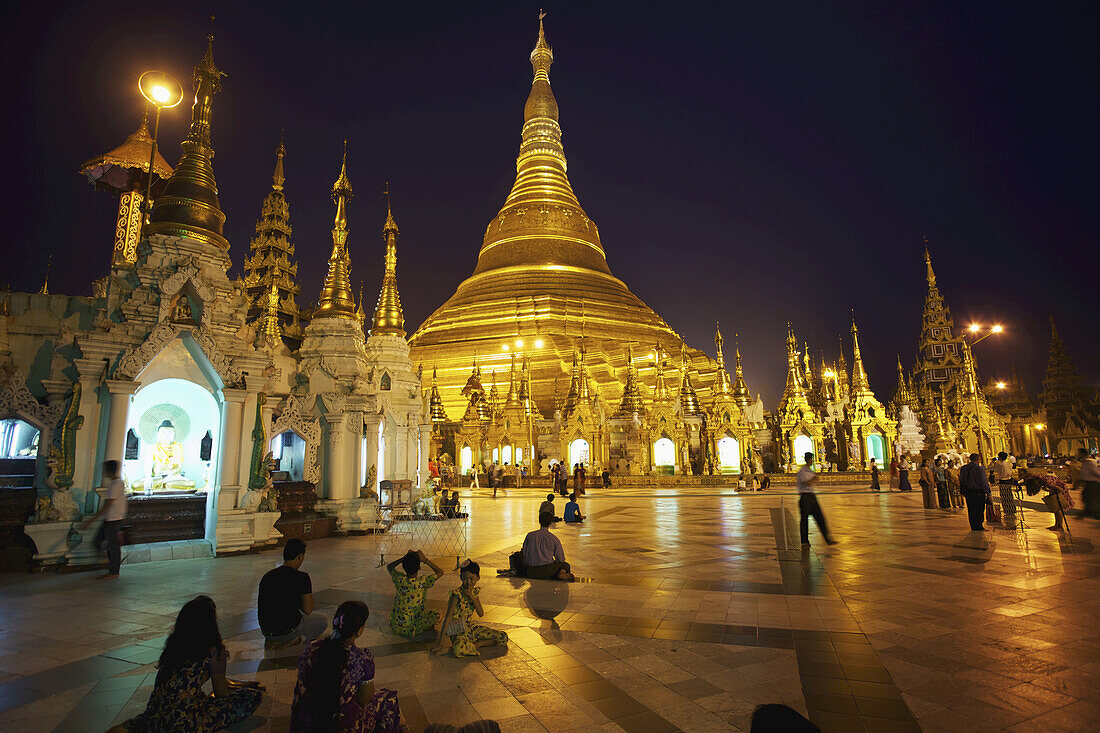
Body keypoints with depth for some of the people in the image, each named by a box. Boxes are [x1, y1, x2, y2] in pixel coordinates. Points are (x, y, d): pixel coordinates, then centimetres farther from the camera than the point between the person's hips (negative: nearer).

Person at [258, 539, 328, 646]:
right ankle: (296, 639, -1)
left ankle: (275, 640, 16)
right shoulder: (302, 578, -16)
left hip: (266, 632, 7)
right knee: (323, 621, 19)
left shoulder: (267, 576, 3)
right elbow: (308, 610, -11)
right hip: (288, 632, -7)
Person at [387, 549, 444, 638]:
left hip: (395, 627, 2)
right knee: (436, 614, 19)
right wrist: (425, 559, -11)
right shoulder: (423, 582, -22)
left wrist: (405, 557, -1)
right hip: (413, 630, -2)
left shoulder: (399, 579, -16)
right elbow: (440, 572, -5)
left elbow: (389, 567, 7)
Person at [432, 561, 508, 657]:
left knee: (503, 637, -6)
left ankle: (473, 644, -3)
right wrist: (440, 642, -23)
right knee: (458, 650, -42)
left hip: (469, 627, 6)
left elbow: (481, 614, -3)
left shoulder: (474, 591, 2)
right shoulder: (457, 594, -18)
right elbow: (448, 617, -21)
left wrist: (472, 596, -17)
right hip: (457, 630, -6)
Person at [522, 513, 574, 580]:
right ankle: (562, 573, -13)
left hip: (531, 572, 2)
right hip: (547, 571, -2)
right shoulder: (554, 539, 1)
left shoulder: (530, 535, 6)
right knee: (566, 565, 21)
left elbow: (524, 554, 10)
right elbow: (561, 559, 6)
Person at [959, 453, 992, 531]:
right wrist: (988, 493, -6)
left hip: (967, 492, 6)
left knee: (971, 510, 11)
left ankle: (973, 527, 17)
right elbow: (984, 482, -13)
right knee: (979, 510, 4)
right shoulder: (979, 469, -14)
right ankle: (979, 527, 8)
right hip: (978, 492, -6)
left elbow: (961, 481, 13)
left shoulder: (963, 468, 6)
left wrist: (962, 491, 20)